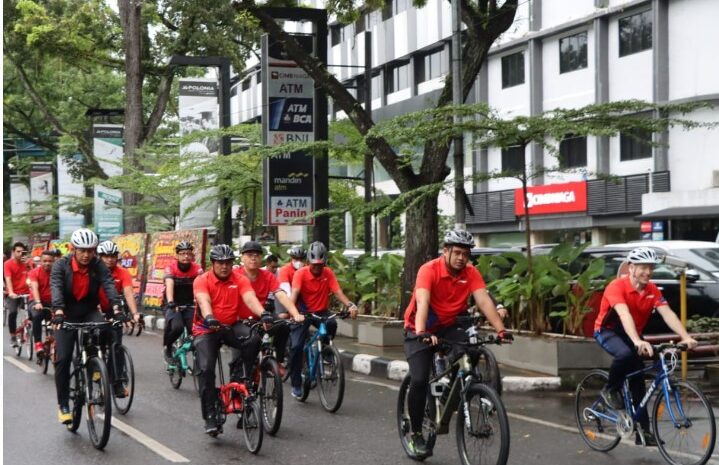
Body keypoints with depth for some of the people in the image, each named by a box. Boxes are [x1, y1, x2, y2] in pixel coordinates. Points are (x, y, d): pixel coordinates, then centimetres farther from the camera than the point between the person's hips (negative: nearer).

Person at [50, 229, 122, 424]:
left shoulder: (98, 266, -10)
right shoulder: (61, 265, -14)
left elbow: (108, 284, -24)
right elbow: (56, 288, -29)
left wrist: (116, 307, -43)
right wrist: (58, 311, -47)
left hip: (89, 312, 1)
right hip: (67, 314, -1)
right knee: (63, 358, -10)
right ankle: (63, 406, 1)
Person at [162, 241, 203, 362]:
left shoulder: (197, 269, -10)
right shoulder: (170, 268, -14)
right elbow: (169, 285, -29)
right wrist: (170, 302, -47)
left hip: (190, 305, 2)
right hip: (173, 306, -2)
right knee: (176, 327, -28)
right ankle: (167, 347, 0)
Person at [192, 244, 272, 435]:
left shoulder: (240, 280, -4)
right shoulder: (202, 281, -10)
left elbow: (250, 298, -21)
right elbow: (204, 301, -28)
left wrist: (263, 314, -41)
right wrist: (209, 318, -50)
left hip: (231, 326, 2)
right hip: (206, 329, -2)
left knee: (254, 339, -29)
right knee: (206, 369, -16)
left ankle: (239, 376, -8)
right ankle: (210, 417, -8)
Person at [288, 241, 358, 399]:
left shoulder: (328, 273, -6)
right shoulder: (301, 273, -14)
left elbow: (337, 291, -16)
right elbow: (294, 293, -27)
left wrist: (350, 305, -35)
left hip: (321, 312, 2)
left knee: (332, 324, -32)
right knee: (296, 346, -16)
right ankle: (296, 385, -2)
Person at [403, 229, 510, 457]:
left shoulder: (471, 273, -11)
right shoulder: (429, 270, -23)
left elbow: (484, 301, -21)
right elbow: (422, 302, -35)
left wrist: (500, 329, -35)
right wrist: (421, 333, -51)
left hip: (449, 327, 4)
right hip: (420, 330, -4)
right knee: (419, 380, -16)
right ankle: (416, 433, 3)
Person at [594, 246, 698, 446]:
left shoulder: (652, 290, -11)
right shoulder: (617, 287, -28)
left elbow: (668, 314, -22)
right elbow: (625, 315, -42)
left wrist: (686, 337, -38)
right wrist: (638, 342, -56)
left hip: (631, 334, 6)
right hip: (607, 331, -6)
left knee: (638, 381, 0)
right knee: (626, 354, -37)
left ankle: (643, 432, 6)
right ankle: (610, 390, -10)